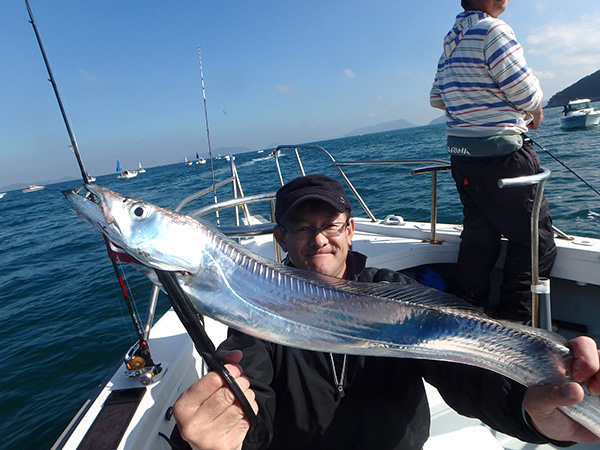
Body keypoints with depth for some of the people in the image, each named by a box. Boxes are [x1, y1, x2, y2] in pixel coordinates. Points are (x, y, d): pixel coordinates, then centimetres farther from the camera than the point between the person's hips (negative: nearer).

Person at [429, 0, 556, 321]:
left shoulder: (452, 40, 15)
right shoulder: (492, 30, -9)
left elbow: (436, 98, 22)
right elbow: (527, 95, -12)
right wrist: (536, 113, 8)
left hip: (461, 158, 9)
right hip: (500, 155, -8)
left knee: (479, 236, 15)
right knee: (535, 238, 2)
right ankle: (514, 320, 6)